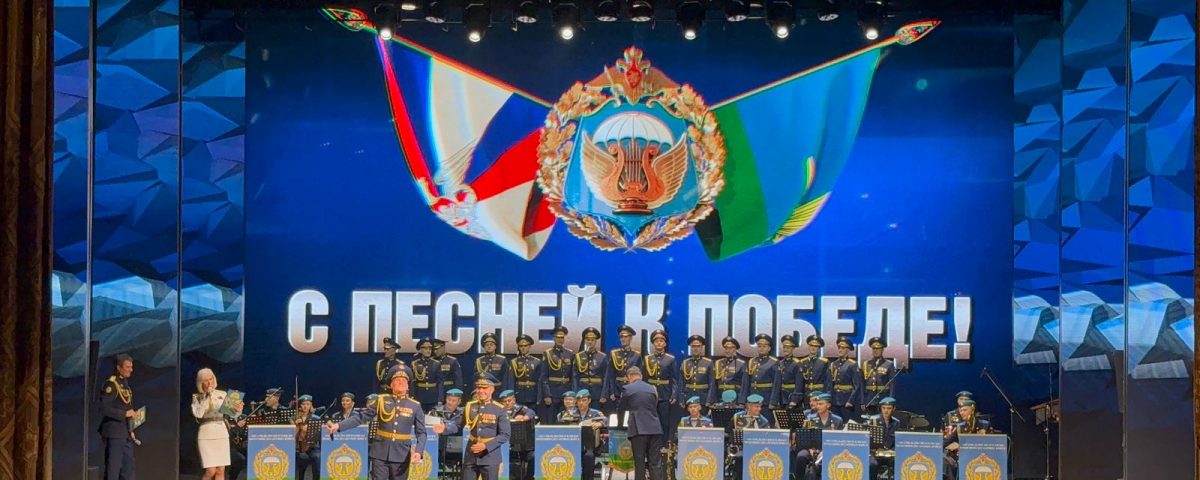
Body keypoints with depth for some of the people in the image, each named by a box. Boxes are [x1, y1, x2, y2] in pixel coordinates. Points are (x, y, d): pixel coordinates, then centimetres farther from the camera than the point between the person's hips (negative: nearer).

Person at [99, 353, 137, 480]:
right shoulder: (110, 384, -12)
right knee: (113, 468, -5)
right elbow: (104, 409, -21)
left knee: (128, 467, 10)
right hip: (114, 434, -9)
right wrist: (125, 414, -20)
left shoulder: (125, 383, 14)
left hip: (126, 435, 9)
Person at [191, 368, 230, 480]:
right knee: (211, 471, -12)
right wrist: (207, 397, -10)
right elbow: (198, 414, -11)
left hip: (222, 433, 3)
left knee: (221, 470, 0)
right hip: (206, 434, -3)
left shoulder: (222, 394, 11)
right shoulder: (197, 397, 4)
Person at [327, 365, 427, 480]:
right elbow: (361, 416, 1)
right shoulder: (381, 400, 2)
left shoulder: (415, 406, 2)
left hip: (402, 455, 0)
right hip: (380, 453, 0)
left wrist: (418, 451, -16)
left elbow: (421, 433, 2)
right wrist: (338, 425, -10)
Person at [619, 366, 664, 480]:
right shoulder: (652, 389, 13)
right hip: (655, 429, 4)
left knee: (639, 463, 1)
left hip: (639, 429, -3)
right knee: (656, 463, 3)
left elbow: (620, 409, 11)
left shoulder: (628, 389, 0)